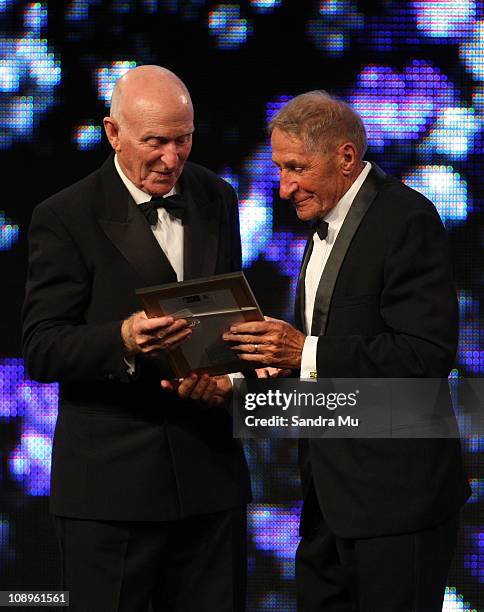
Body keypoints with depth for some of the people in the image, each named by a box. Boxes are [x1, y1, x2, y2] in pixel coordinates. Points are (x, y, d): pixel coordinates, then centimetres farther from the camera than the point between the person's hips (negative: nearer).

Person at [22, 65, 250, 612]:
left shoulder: (217, 201, 9)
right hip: (110, 480, -5)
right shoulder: (66, 218, -8)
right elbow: (41, 351, -11)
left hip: (209, 472, 5)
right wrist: (123, 341, -30)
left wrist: (227, 372, -4)